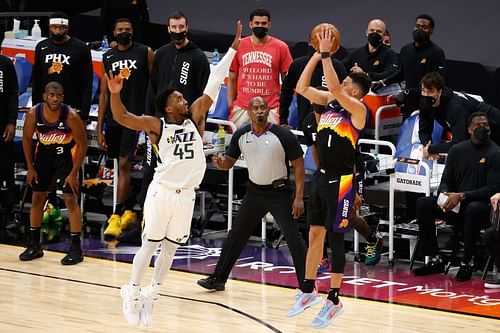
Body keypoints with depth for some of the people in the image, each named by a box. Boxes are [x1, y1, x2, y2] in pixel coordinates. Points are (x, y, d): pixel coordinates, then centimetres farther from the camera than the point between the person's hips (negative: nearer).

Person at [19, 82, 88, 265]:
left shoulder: (71, 116, -28)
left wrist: (74, 173, -18)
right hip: (44, 153, 4)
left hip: (67, 155, -4)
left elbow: (82, 144, -18)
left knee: (70, 198, -10)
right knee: (37, 197, 7)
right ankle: (34, 245, 20)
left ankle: (76, 248, -4)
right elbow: (27, 138, -3)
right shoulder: (34, 114, -21)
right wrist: (30, 168, -3)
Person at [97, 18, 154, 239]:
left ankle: (116, 217, -14)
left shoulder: (145, 53, -2)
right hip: (114, 118, 5)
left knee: (124, 165, -12)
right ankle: (129, 211, 26)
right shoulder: (108, 58, 9)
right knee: (122, 165, 13)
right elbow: (104, 93, 11)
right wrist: (99, 128, 7)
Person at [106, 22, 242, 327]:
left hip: (186, 194, 4)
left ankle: (151, 294, 22)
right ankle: (132, 293, 11)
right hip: (162, 191, -4)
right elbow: (121, 117, -11)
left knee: (170, 247, 10)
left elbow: (214, 85, 3)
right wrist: (115, 94, -29)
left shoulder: (195, 117, 6)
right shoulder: (157, 125, -3)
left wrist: (233, 50, 0)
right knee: (150, 245, 1)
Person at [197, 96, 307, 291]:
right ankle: (218, 279, 20)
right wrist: (220, 163, -18)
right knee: (236, 236, 9)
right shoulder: (241, 136, -3)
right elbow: (229, 162, 8)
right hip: (255, 192, 5)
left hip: (280, 192, -4)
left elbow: (298, 165, -10)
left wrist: (299, 197, -16)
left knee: (293, 237, -10)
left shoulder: (283, 135, -15)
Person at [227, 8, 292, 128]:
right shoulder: (239, 46, 7)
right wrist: (230, 107, 5)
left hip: (270, 110, -2)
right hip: (241, 109, 2)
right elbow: (232, 79, 12)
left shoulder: (280, 47, 3)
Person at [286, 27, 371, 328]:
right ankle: (309, 291, 26)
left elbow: (334, 88, -27)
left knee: (335, 238, -3)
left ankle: (334, 301, 4)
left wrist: (327, 54, -23)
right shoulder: (330, 101, 9)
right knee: (315, 234, 14)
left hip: (341, 180, -8)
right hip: (321, 176, 8)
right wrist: (317, 55, 1)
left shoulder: (358, 109, -12)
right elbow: (302, 87, 7)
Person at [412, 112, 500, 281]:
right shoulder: (457, 150, 9)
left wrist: (462, 196, -22)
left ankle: (466, 264, -29)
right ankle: (433, 260, -16)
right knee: (423, 203, -17)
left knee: (474, 209, -40)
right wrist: (445, 196, -14)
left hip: (482, 204, -5)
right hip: (455, 206, 5)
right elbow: (446, 181, 11)